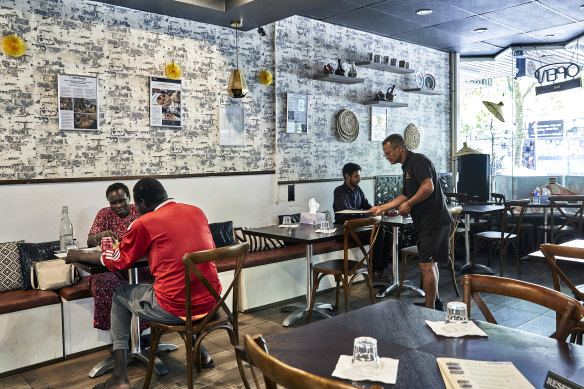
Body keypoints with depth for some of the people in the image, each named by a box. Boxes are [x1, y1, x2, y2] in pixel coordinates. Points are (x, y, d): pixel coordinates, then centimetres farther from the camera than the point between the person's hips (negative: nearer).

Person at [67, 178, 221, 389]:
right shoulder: (197, 212, 7)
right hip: (210, 302, 6)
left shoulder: (144, 223, -9)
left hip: (175, 308, -5)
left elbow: (119, 260, 5)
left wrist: (79, 256, 21)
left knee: (120, 295, 22)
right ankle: (199, 350, 41)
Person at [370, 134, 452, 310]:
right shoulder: (407, 166, 20)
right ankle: (435, 303, 31)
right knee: (430, 262, 18)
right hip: (427, 221, 11)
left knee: (426, 264, -10)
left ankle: (430, 311, -5)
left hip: (433, 221, -11)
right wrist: (381, 208, 24)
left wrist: (409, 204, -15)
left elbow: (428, 187, -26)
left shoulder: (418, 160, -12)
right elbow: (405, 195, 27)